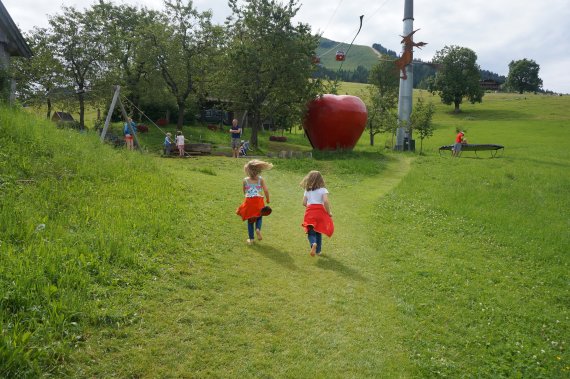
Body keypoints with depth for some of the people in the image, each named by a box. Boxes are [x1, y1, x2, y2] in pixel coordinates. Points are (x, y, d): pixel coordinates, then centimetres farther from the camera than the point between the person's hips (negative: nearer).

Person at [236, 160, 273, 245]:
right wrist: (268, 200, 7)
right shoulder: (261, 179, -4)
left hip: (248, 201, 1)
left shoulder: (245, 180, -1)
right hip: (258, 201, -1)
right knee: (259, 217, 20)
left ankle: (251, 239, 17)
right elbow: (266, 190, -8)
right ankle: (258, 229, -11)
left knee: (250, 220, 14)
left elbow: (244, 191, 9)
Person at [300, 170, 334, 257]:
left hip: (310, 212, 1)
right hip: (320, 211, 0)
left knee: (310, 232, 2)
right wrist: (329, 212, -4)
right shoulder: (323, 190, 0)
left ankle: (313, 244, -29)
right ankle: (318, 250, 21)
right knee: (318, 232, 15)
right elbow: (325, 201, -15)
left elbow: (304, 203, 4)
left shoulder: (307, 190, 9)